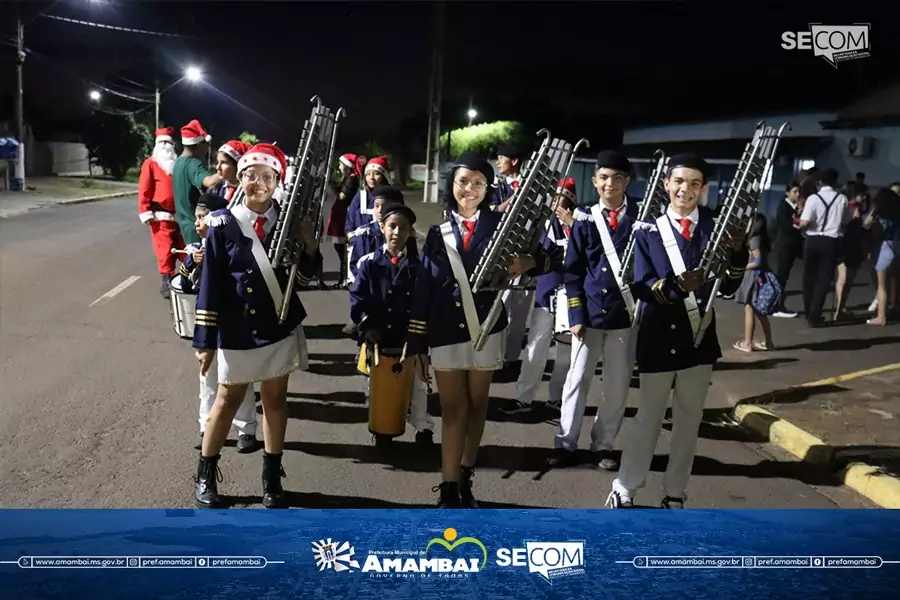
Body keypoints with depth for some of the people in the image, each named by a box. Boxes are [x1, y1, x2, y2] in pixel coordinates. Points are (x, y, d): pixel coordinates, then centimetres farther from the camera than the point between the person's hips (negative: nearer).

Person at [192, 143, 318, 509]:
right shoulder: (223, 224, -11)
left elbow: (304, 275, 3)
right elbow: (210, 285, -9)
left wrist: (308, 246, -16)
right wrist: (205, 340, -9)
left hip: (281, 327, 3)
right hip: (237, 330, -2)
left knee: (275, 399, 12)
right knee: (229, 399, 10)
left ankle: (272, 477, 28)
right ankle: (205, 475, 30)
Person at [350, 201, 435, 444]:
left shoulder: (418, 265, 1)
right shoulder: (369, 263, -3)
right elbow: (357, 297, -4)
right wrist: (367, 326, -13)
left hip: (409, 337, 1)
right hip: (378, 336, 0)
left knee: (416, 384, 8)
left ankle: (423, 429, 21)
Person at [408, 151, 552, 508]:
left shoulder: (499, 225, 2)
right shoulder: (438, 232, 5)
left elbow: (546, 259, -4)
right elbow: (423, 290, 4)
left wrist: (527, 262, -28)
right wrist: (417, 344, 2)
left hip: (485, 329, 0)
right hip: (445, 333, 0)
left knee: (476, 405, 11)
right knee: (452, 409, 2)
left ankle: (465, 479, 26)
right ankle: (449, 490, 4)